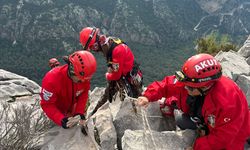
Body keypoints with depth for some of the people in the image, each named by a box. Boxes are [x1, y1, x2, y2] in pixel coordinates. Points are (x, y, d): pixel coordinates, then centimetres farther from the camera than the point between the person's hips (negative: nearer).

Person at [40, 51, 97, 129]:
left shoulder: (84, 77, -29)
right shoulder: (52, 79, -40)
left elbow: (84, 94, -14)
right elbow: (47, 104, -32)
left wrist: (80, 112, -26)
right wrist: (61, 120, -45)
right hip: (57, 110, -3)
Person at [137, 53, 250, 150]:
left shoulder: (228, 103, -43)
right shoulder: (190, 80, -28)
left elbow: (223, 137, -33)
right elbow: (166, 85, -15)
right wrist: (148, 97, -29)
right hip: (205, 120, 6)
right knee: (180, 122, 10)